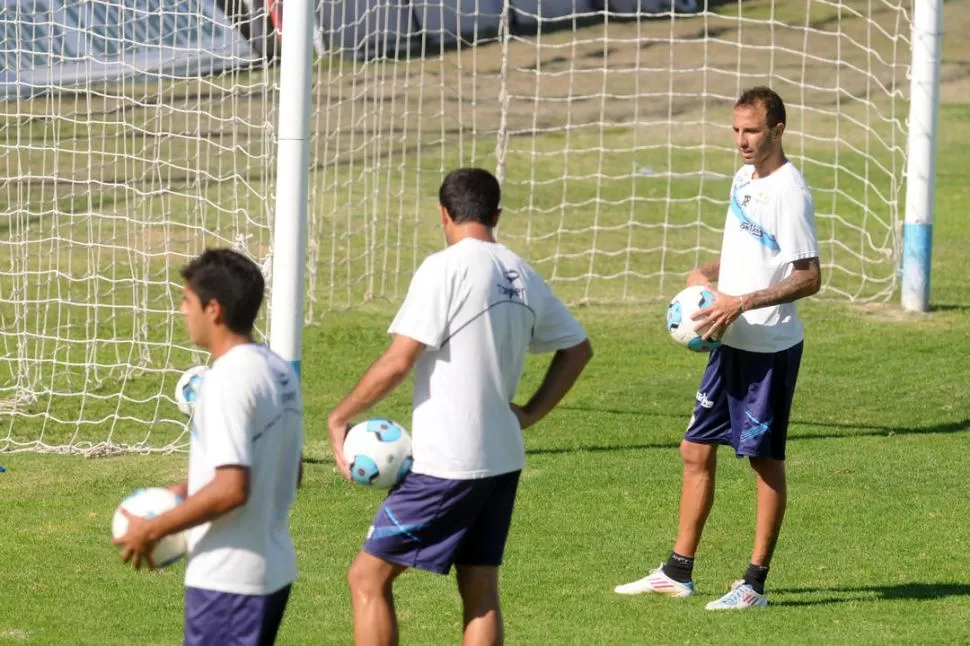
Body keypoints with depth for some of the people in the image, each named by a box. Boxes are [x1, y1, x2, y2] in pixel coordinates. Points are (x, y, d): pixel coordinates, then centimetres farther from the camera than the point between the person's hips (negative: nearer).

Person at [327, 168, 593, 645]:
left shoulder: (445, 269, -14)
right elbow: (577, 348, 22)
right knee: (480, 591, 11)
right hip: (503, 459, 8)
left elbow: (397, 362, -17)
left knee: (368, 578, 0)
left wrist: (339, 417, -6)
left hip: (446, 463, -7)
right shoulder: (523, 277, 8)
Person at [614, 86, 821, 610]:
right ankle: (678, 573, 20)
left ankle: (755, 584, 6)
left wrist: (743, 303, -25)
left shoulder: (789, 192, -16)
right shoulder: (744, 179, 10)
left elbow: (809, 278, -19)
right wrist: (705, 273, 7)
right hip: (730, 344, 9)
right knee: (696, 451, 11)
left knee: (765, 459, -1)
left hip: (771, 348, -9)